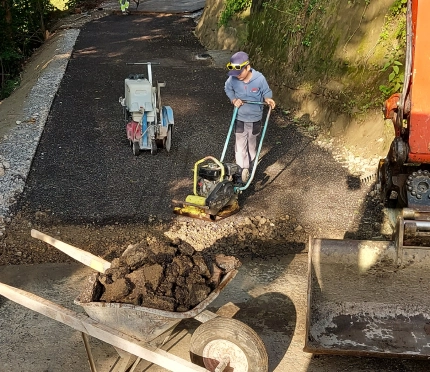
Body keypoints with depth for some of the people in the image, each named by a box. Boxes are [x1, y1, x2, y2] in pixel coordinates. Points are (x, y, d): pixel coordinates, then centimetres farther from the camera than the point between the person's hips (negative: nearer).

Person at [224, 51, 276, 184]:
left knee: (251, 146, 15)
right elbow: (227, 88, 6)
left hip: (255, 119, 0)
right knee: (240, 146, 0)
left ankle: (250, 170, 32)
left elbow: (266, 92, -4)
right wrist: (234, 99, -11)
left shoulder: (259, 78, -20)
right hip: (240, 118, 1)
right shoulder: (233, 79, -16)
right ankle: (242, 171, 10)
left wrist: (268, 99, -26)